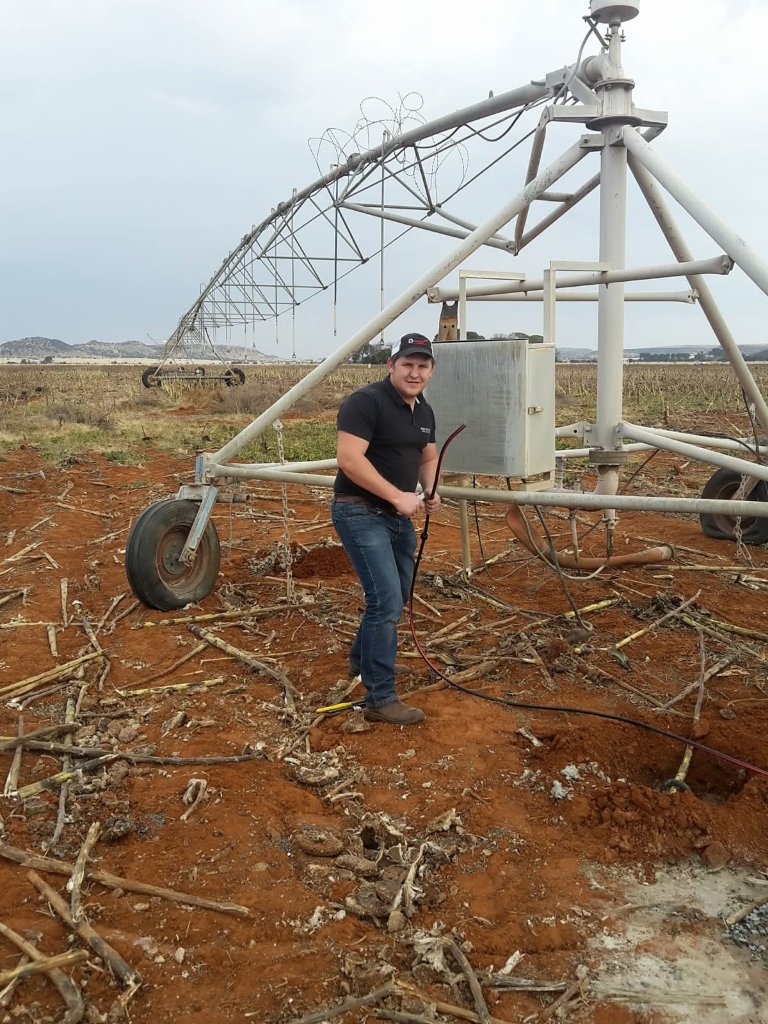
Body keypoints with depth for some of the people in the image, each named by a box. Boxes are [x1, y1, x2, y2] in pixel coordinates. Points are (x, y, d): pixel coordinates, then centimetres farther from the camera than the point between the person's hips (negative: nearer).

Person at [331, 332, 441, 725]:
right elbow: (348, 459, -26)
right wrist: (398, 496, -25)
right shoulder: (365, 401, -17)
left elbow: (428, 456, 24)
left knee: (396, 597, 21)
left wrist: (430, 490, 3)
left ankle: (361, 659, 45)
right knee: (386, 601, -14)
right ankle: (380, 700, -4)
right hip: (360, 513, -9)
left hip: (397, 516, 9)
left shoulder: (424, 411, 10)